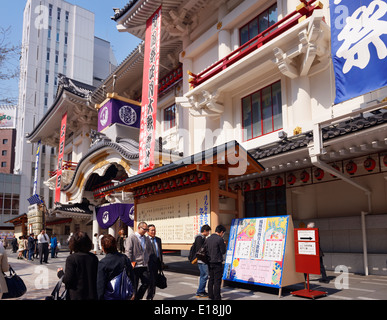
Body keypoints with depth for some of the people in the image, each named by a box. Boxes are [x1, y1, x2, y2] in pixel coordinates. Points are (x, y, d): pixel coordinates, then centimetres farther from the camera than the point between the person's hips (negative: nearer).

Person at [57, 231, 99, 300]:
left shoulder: (71, 259, -14)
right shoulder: (94, 258, -1)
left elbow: (67, 280, -13)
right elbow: (97, 277, 4)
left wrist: (60, 273, 4)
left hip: (76, 296, -4)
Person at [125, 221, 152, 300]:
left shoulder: (147, 239, 11)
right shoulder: (131, 238, -9)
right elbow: (128, 252, -13)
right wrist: (130, 263, -18)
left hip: (144, 266, 6)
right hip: (135, 266, -6)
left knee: (146, 282, 2)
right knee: (134, 285, 4)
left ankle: (137, 297, 21)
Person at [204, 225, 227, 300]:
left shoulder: (208, 239, 7)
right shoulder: (220, 239, -14)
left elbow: (205, 250, 9)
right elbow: (223, 251, -9)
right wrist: (224, 245, 7)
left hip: (209, 262, 7)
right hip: (217, 263, -7)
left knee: (211, 280, 15)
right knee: (217, 281, 0)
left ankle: (211, 296, 21)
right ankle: (217, 297, 3)